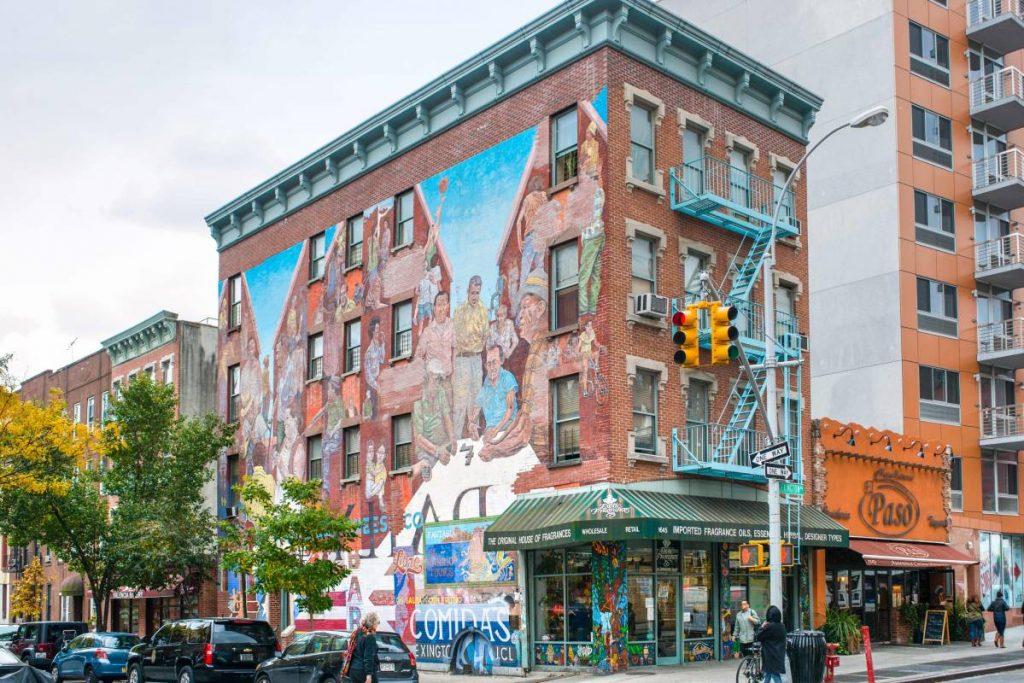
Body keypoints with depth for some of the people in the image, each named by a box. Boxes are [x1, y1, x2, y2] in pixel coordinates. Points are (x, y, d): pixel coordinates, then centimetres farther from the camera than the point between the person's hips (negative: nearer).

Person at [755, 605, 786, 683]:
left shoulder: (769, 627, -20)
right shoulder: (782, 626, 5)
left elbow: (757, 637, -12)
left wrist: (762, 627, 0)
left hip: (771, 656, -8)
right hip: (779, 656, 8)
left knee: (776, 677, -7)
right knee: (767, 675, 23)